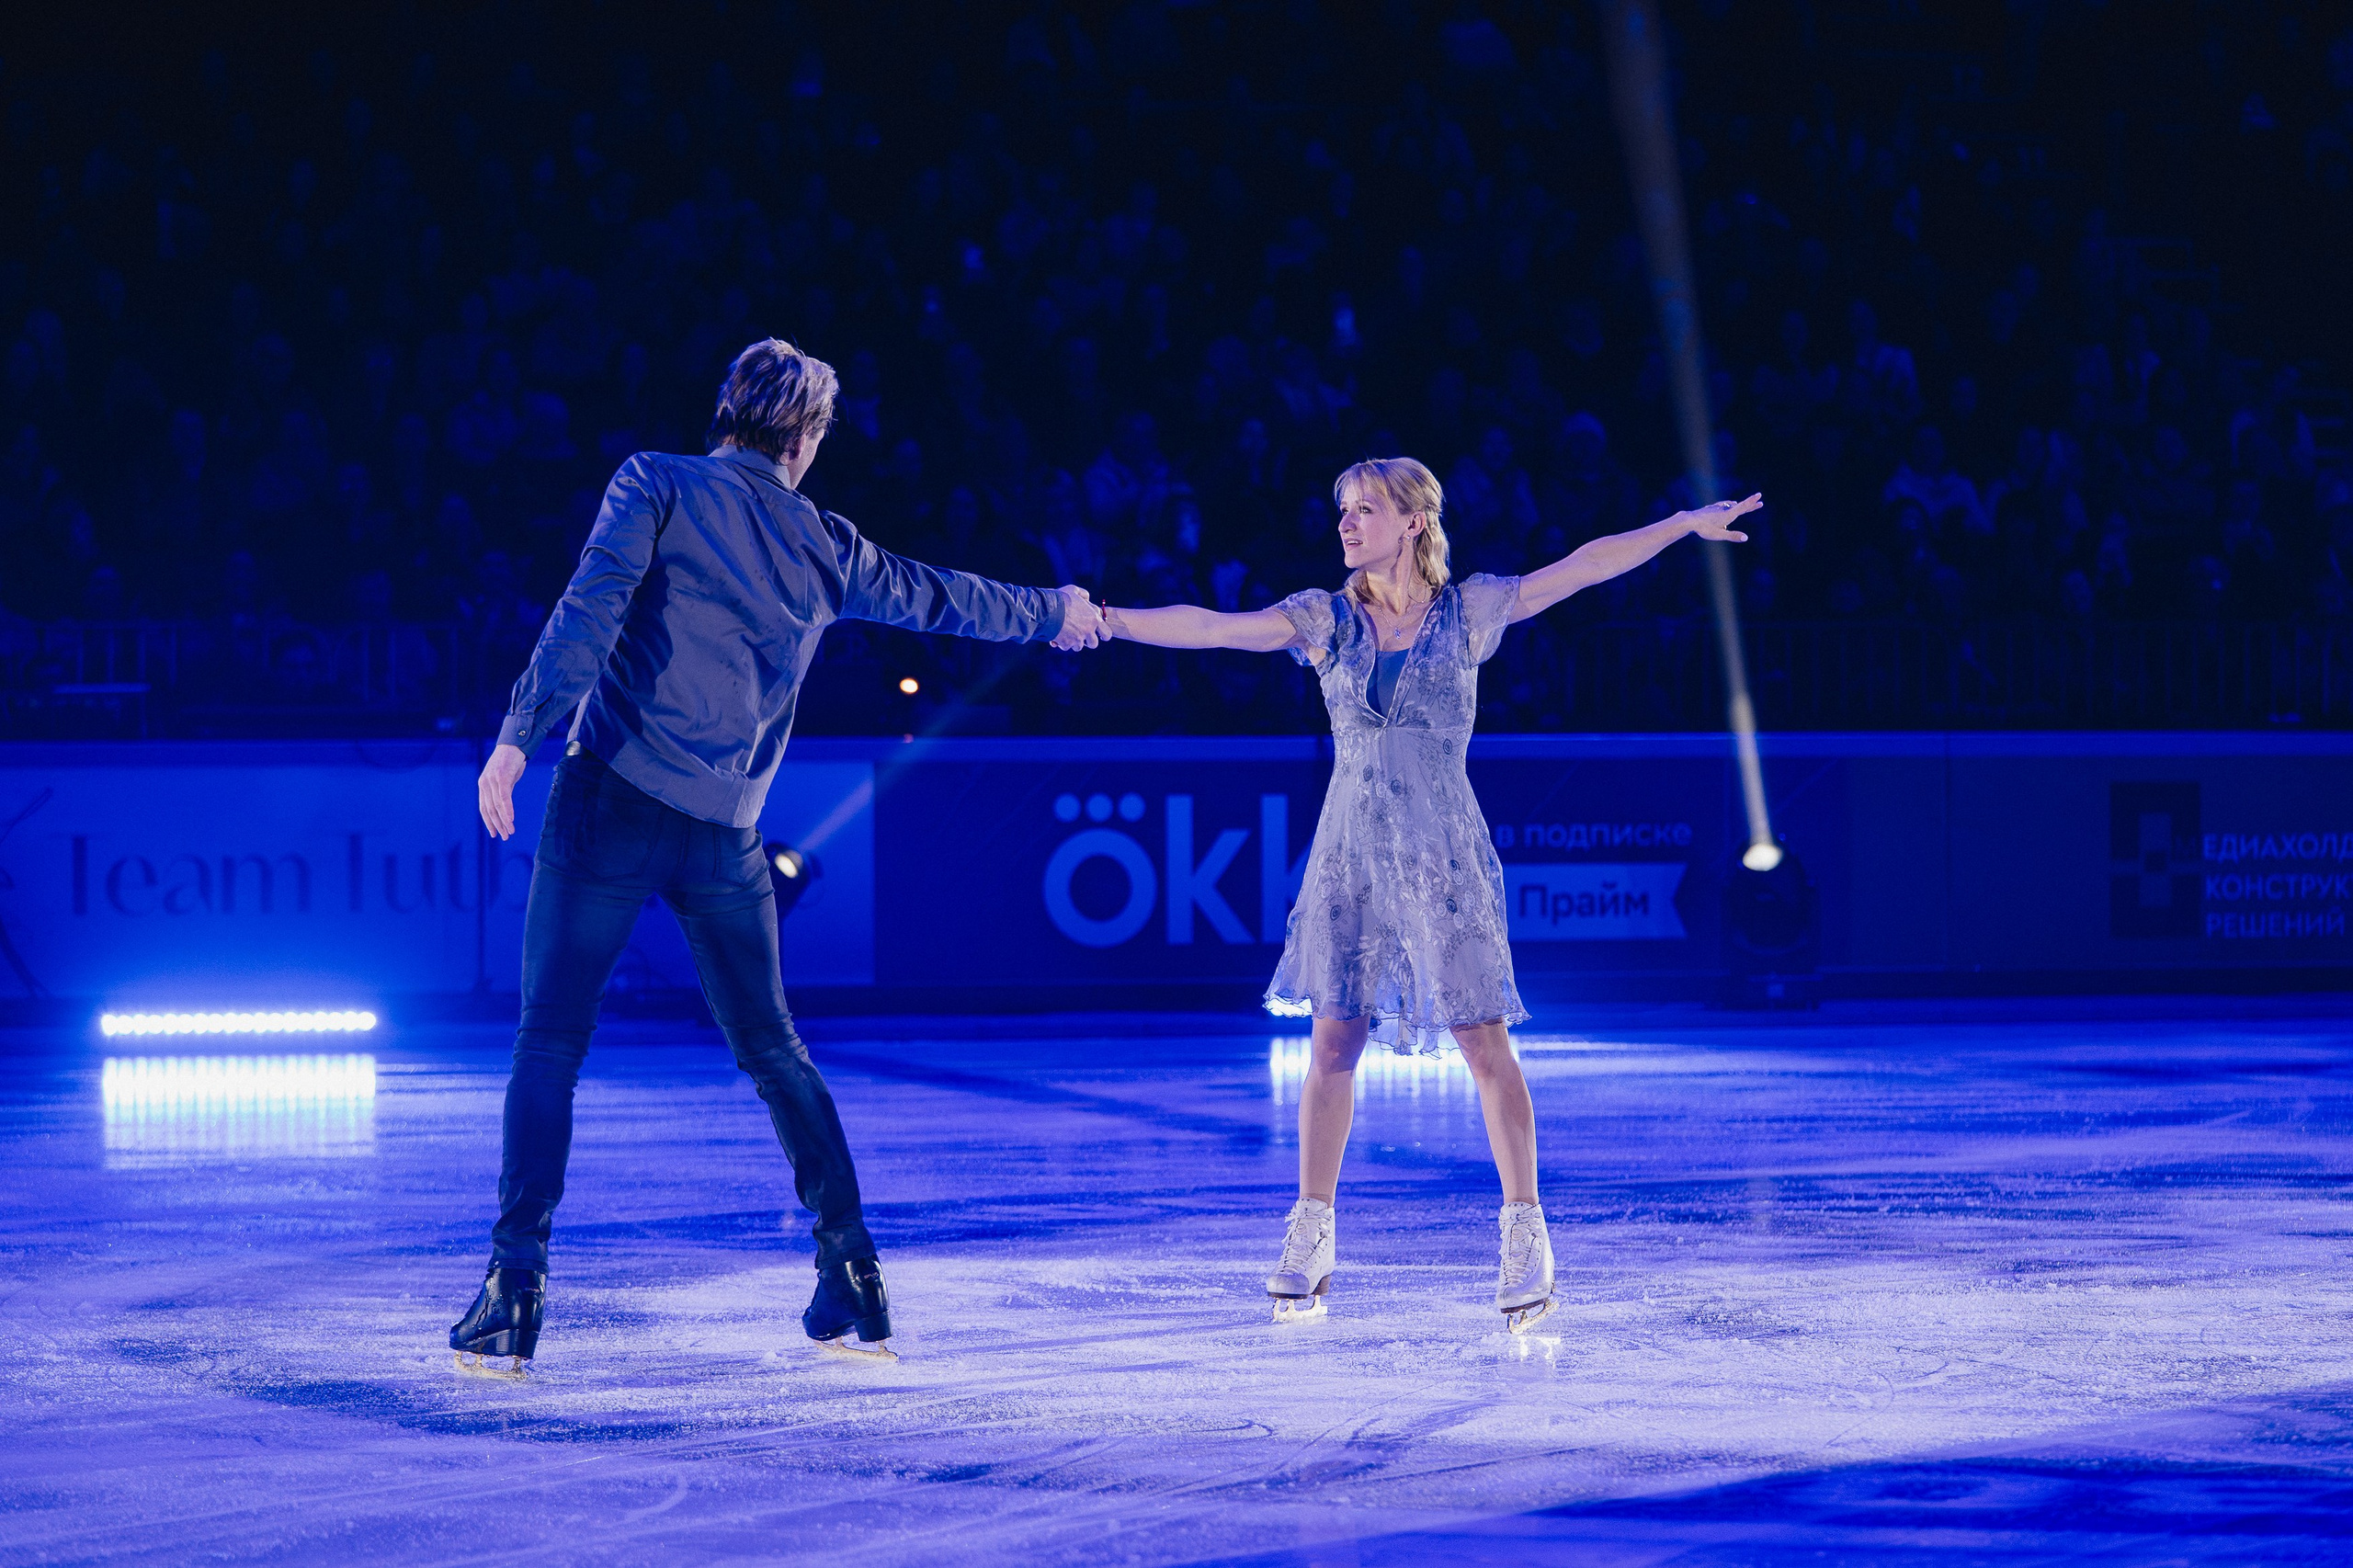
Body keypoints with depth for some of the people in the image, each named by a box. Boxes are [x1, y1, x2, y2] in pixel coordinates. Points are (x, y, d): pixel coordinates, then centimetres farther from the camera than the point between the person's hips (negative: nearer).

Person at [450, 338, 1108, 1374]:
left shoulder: (658, 486, 1)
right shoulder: (822, 547, 12)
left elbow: (591, 610, -14)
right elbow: (942, 599, 28)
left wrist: (519, 738, -16)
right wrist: (1054, 613, 46)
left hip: (612, 803, -3)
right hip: (725, 833, 3)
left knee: (550, 1044, 0)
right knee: (771, 1050, 17)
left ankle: (515, 1287, -10)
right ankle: (852, 1279, 17)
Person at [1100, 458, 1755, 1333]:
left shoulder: (1467, 612, 1)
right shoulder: (1325, 619, 4)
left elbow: (1582, 567, 0)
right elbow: (1212, 628, -5)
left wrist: (1687, 524, -3)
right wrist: (1109, 621, -15)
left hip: (1445, 857, -2)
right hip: (1350, 855, 2)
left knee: (1483, 1041, -4)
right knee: (1333, 1040, 2)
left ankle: (1525, 1233, 5)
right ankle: (1311, 1236, 12)